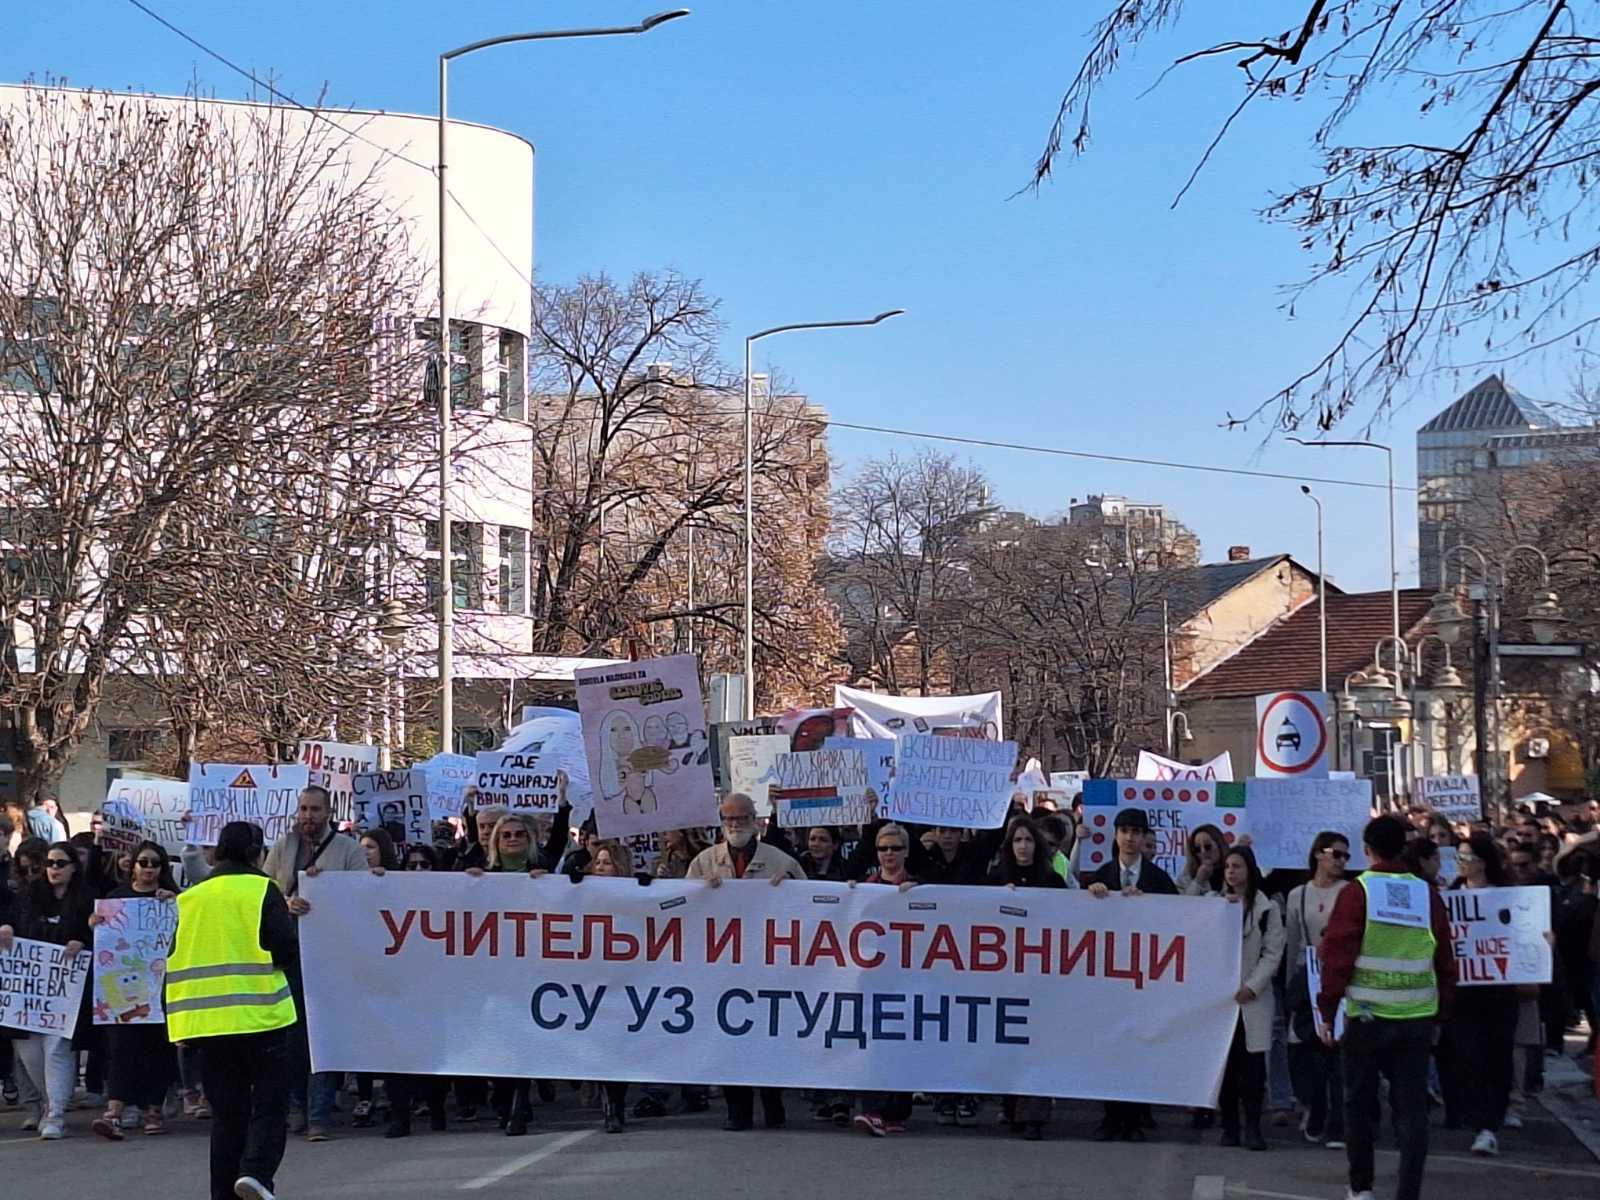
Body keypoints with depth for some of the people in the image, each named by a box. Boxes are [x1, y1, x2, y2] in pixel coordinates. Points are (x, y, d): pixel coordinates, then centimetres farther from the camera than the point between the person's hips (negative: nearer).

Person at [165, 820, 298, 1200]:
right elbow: (287, 950, -11)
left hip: (208, 1022, 4)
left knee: (226, 1112, 12)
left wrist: (179, 1019, 18)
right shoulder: (261, 890, -4)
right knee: (269, 1104, 3)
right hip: (260, 1015, -4)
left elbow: (174, 960, 13)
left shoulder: (189, 898, 11)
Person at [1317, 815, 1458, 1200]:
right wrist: (1442, 1012, 16)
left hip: (1367, 1014, -2)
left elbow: (1337, 954, -9)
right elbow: (1445, 960, 7)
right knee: (1411, 1106, 5)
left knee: (1359, 1102, 13)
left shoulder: (1357, 893, -7)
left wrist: (1327, 1010, -3)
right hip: (1418, 1018, 2)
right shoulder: (1427, 895, 3)